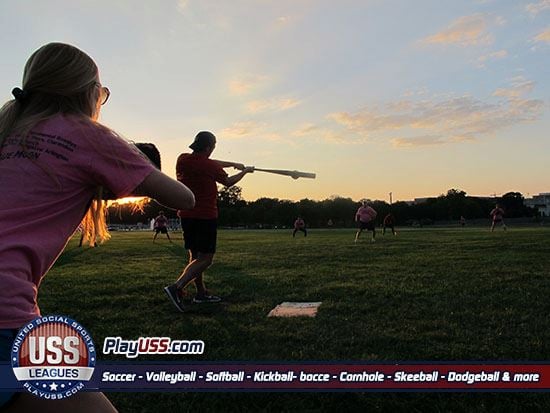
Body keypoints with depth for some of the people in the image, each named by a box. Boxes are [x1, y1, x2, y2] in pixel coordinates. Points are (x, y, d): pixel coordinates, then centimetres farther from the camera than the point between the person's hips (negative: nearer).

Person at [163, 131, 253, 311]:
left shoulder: (182, 159, 4)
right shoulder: (209, 166, -15)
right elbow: (228, 182, 4)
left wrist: (233, 164, 24)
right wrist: (245, 171, 21)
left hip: (186, 214, 8)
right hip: (206, 216, -8)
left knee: (195, 255, 15)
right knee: (205, 258, -4)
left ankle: (201, 292, 24)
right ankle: (177, 287, -18)